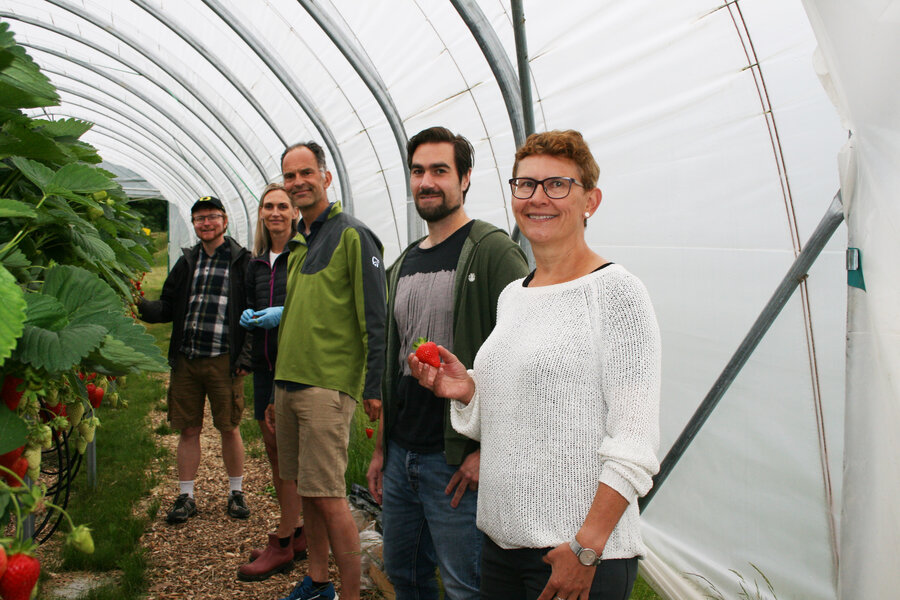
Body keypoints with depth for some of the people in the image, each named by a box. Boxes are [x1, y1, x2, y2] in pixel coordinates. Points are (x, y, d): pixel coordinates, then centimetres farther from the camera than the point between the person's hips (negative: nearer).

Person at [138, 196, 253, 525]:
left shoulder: (242, 261, 0)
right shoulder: (187, 262, 13)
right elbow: (167, 308, 14)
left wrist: (245, 356, -9)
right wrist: (141, 306, -7)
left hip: (223, 361, -3)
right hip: (185, 360, 4)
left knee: (229, 428, 5)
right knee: (188, 429, 8)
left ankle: (236, 493, 21)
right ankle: (185, 497, 20)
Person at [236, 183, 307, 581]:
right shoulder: (256, 263, 15)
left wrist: (287, 313, -20)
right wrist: (247, 318, 3)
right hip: (264, 361, 8)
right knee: (273, 448, 12)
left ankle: (282, 545, 6)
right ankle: (297, 533, 25)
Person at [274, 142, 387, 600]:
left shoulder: (351, 236, -9)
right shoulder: (297, 243, 17)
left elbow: (374, 319, -13)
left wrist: (374, 386, -17)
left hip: (328, 385, -8)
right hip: (288, 383, 8)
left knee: (328, 497, -6)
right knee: (306, 489, 15)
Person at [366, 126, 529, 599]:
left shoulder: (493, 251, -11)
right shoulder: (403, 265, 13)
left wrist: (487, 451, -18)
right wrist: (381, 448, 17)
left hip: (457, 462, -7)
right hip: (400, 456, 7)